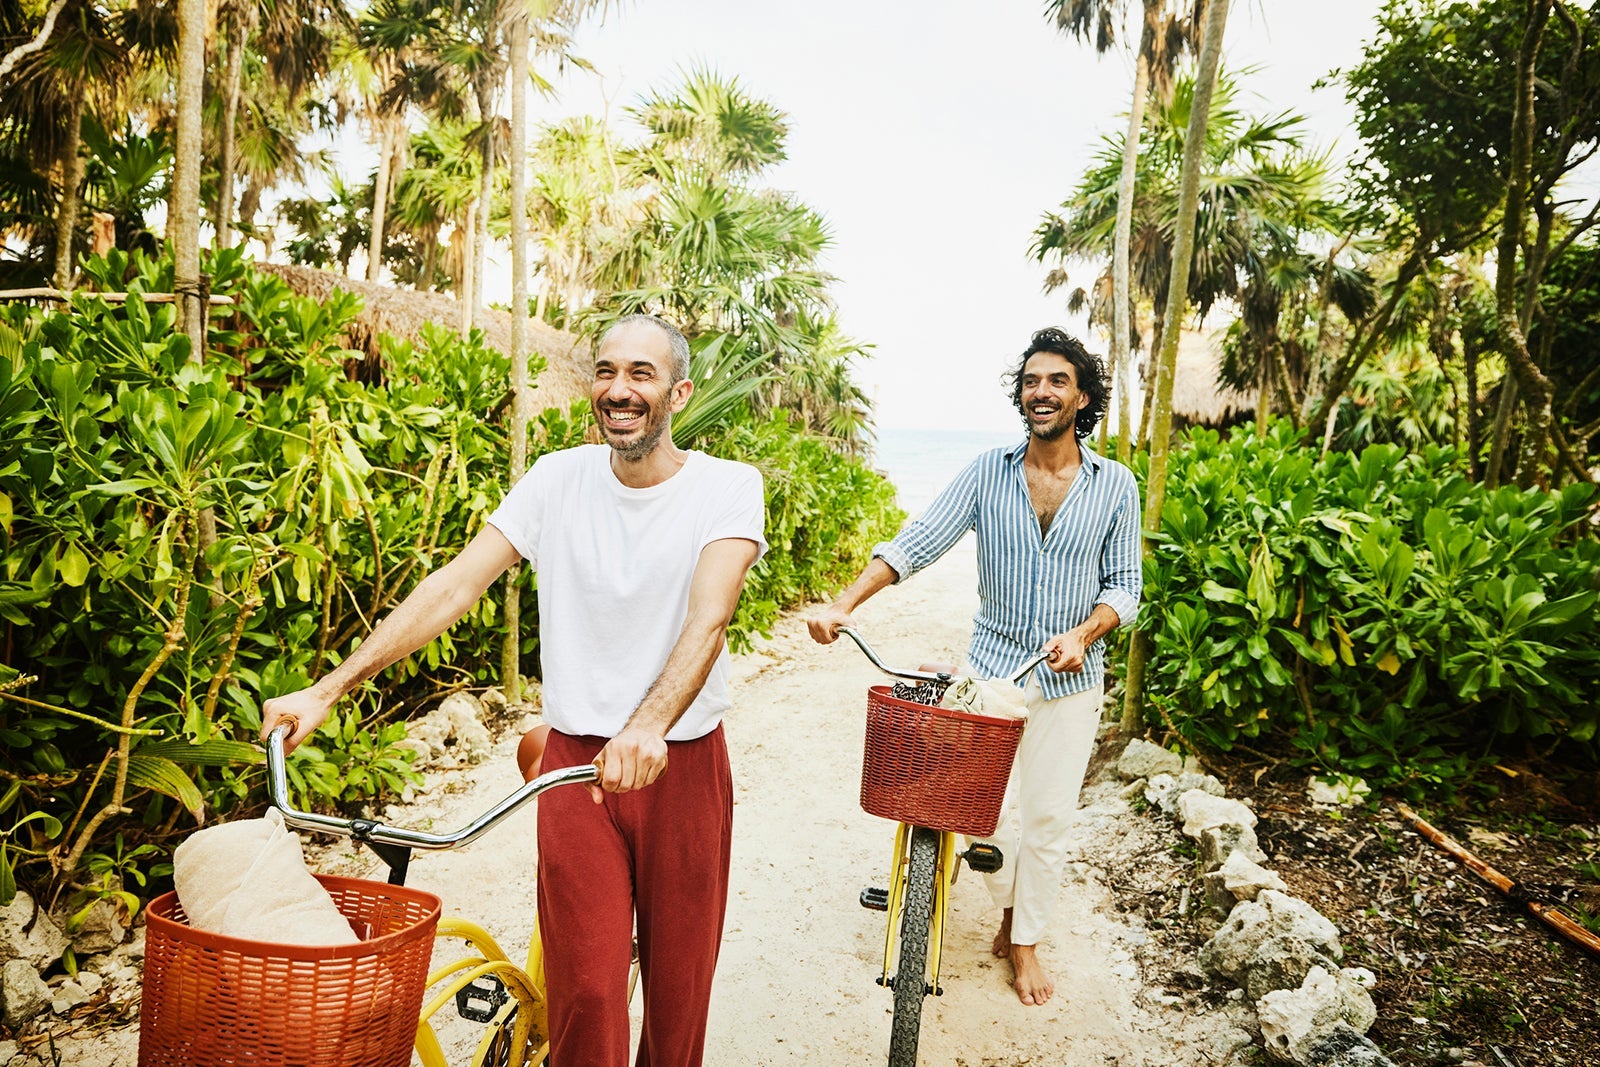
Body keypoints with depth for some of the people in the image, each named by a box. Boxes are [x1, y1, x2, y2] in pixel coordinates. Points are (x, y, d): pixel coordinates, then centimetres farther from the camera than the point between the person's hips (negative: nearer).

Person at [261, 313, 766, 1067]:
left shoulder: (728, 486, -8)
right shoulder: (560, 479, -1)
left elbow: (708, 619, -24)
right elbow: (455, 585, -6)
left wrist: (649, 727, -41)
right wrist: (327, 689, -14)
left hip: (682, 765, -1)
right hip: (575, 760, 1)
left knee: (679, 984, 12)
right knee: (585, 990, -1)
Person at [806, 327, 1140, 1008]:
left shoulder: (1115, 484, -2)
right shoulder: (988, 473, -3)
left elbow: (1124, 583, 2)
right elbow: (916, 543, -10)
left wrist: (1083, 633, -18)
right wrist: (844, 604, -21)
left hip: (1070, 677, 0)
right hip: (993, 665, 0)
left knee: (1047, 816, 7)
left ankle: (1026, 941, 27)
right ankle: (1008, 917, 31)